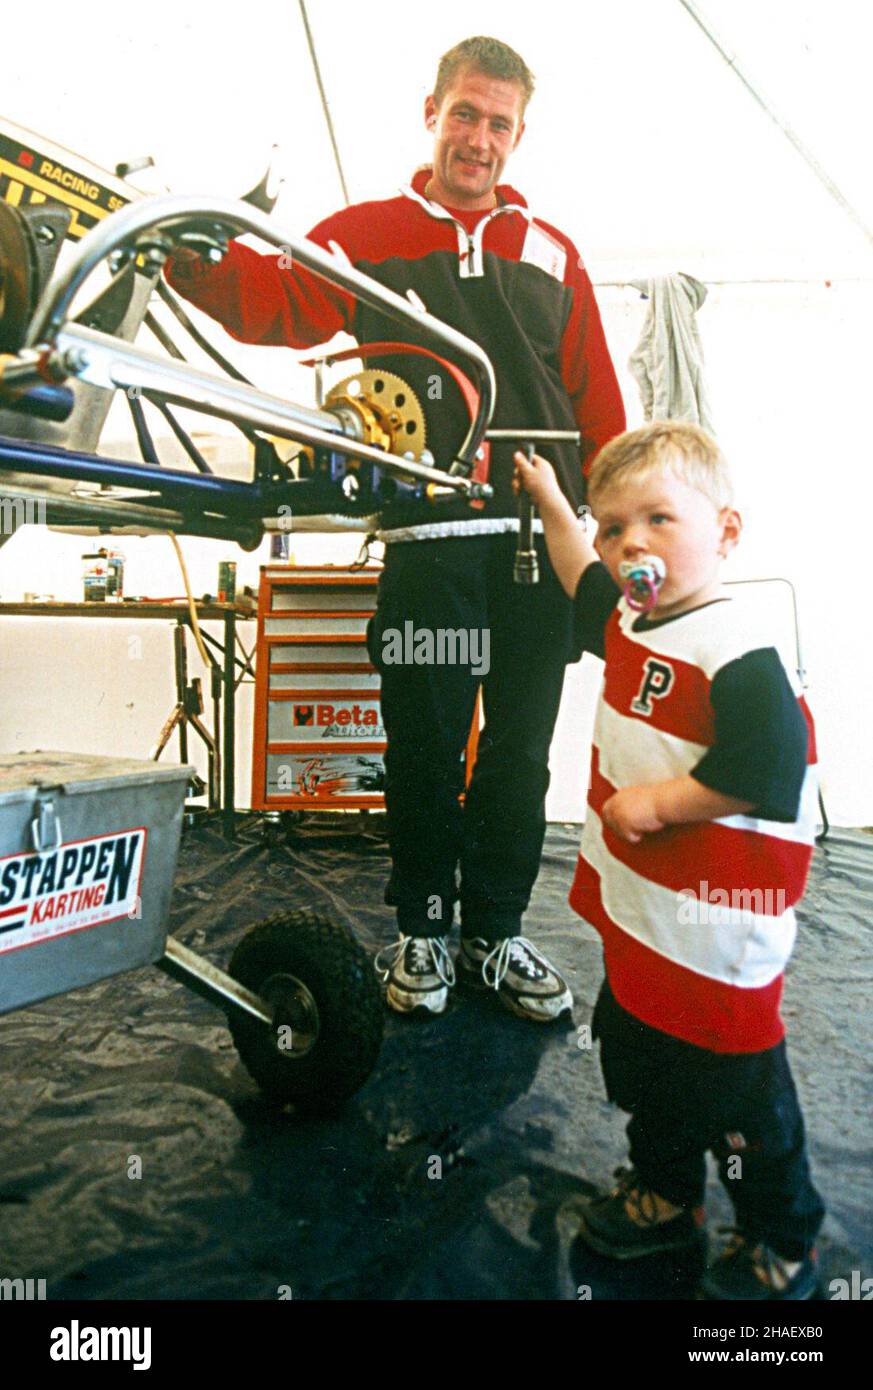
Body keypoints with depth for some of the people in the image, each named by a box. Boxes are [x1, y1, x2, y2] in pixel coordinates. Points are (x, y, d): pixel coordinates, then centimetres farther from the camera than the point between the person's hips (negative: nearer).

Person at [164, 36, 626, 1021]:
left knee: (519, 753, 8)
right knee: (425, 751, 4)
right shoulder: (369, 235, 11)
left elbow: (597, 403, 14)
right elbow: (270, 302, -4)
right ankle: (421, 929, 24)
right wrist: (193, 253, -24)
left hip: (541, 542, 3)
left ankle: (496, 932, 25)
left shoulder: (550, 255, 17)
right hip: (428, 541, -2)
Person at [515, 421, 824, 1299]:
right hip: (635, 912, 9)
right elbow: (583, 583, 28)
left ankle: (782, 1242, 35)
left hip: (714, 933, -9)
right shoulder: (629, 622, 5)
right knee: (639, 1062, 24)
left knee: (736, 1090, 10)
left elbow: (769, 770, -30)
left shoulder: (737, 653, -23)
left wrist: (658, 802, -23)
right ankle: (664, 1195, 48)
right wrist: (550, 504, 33)